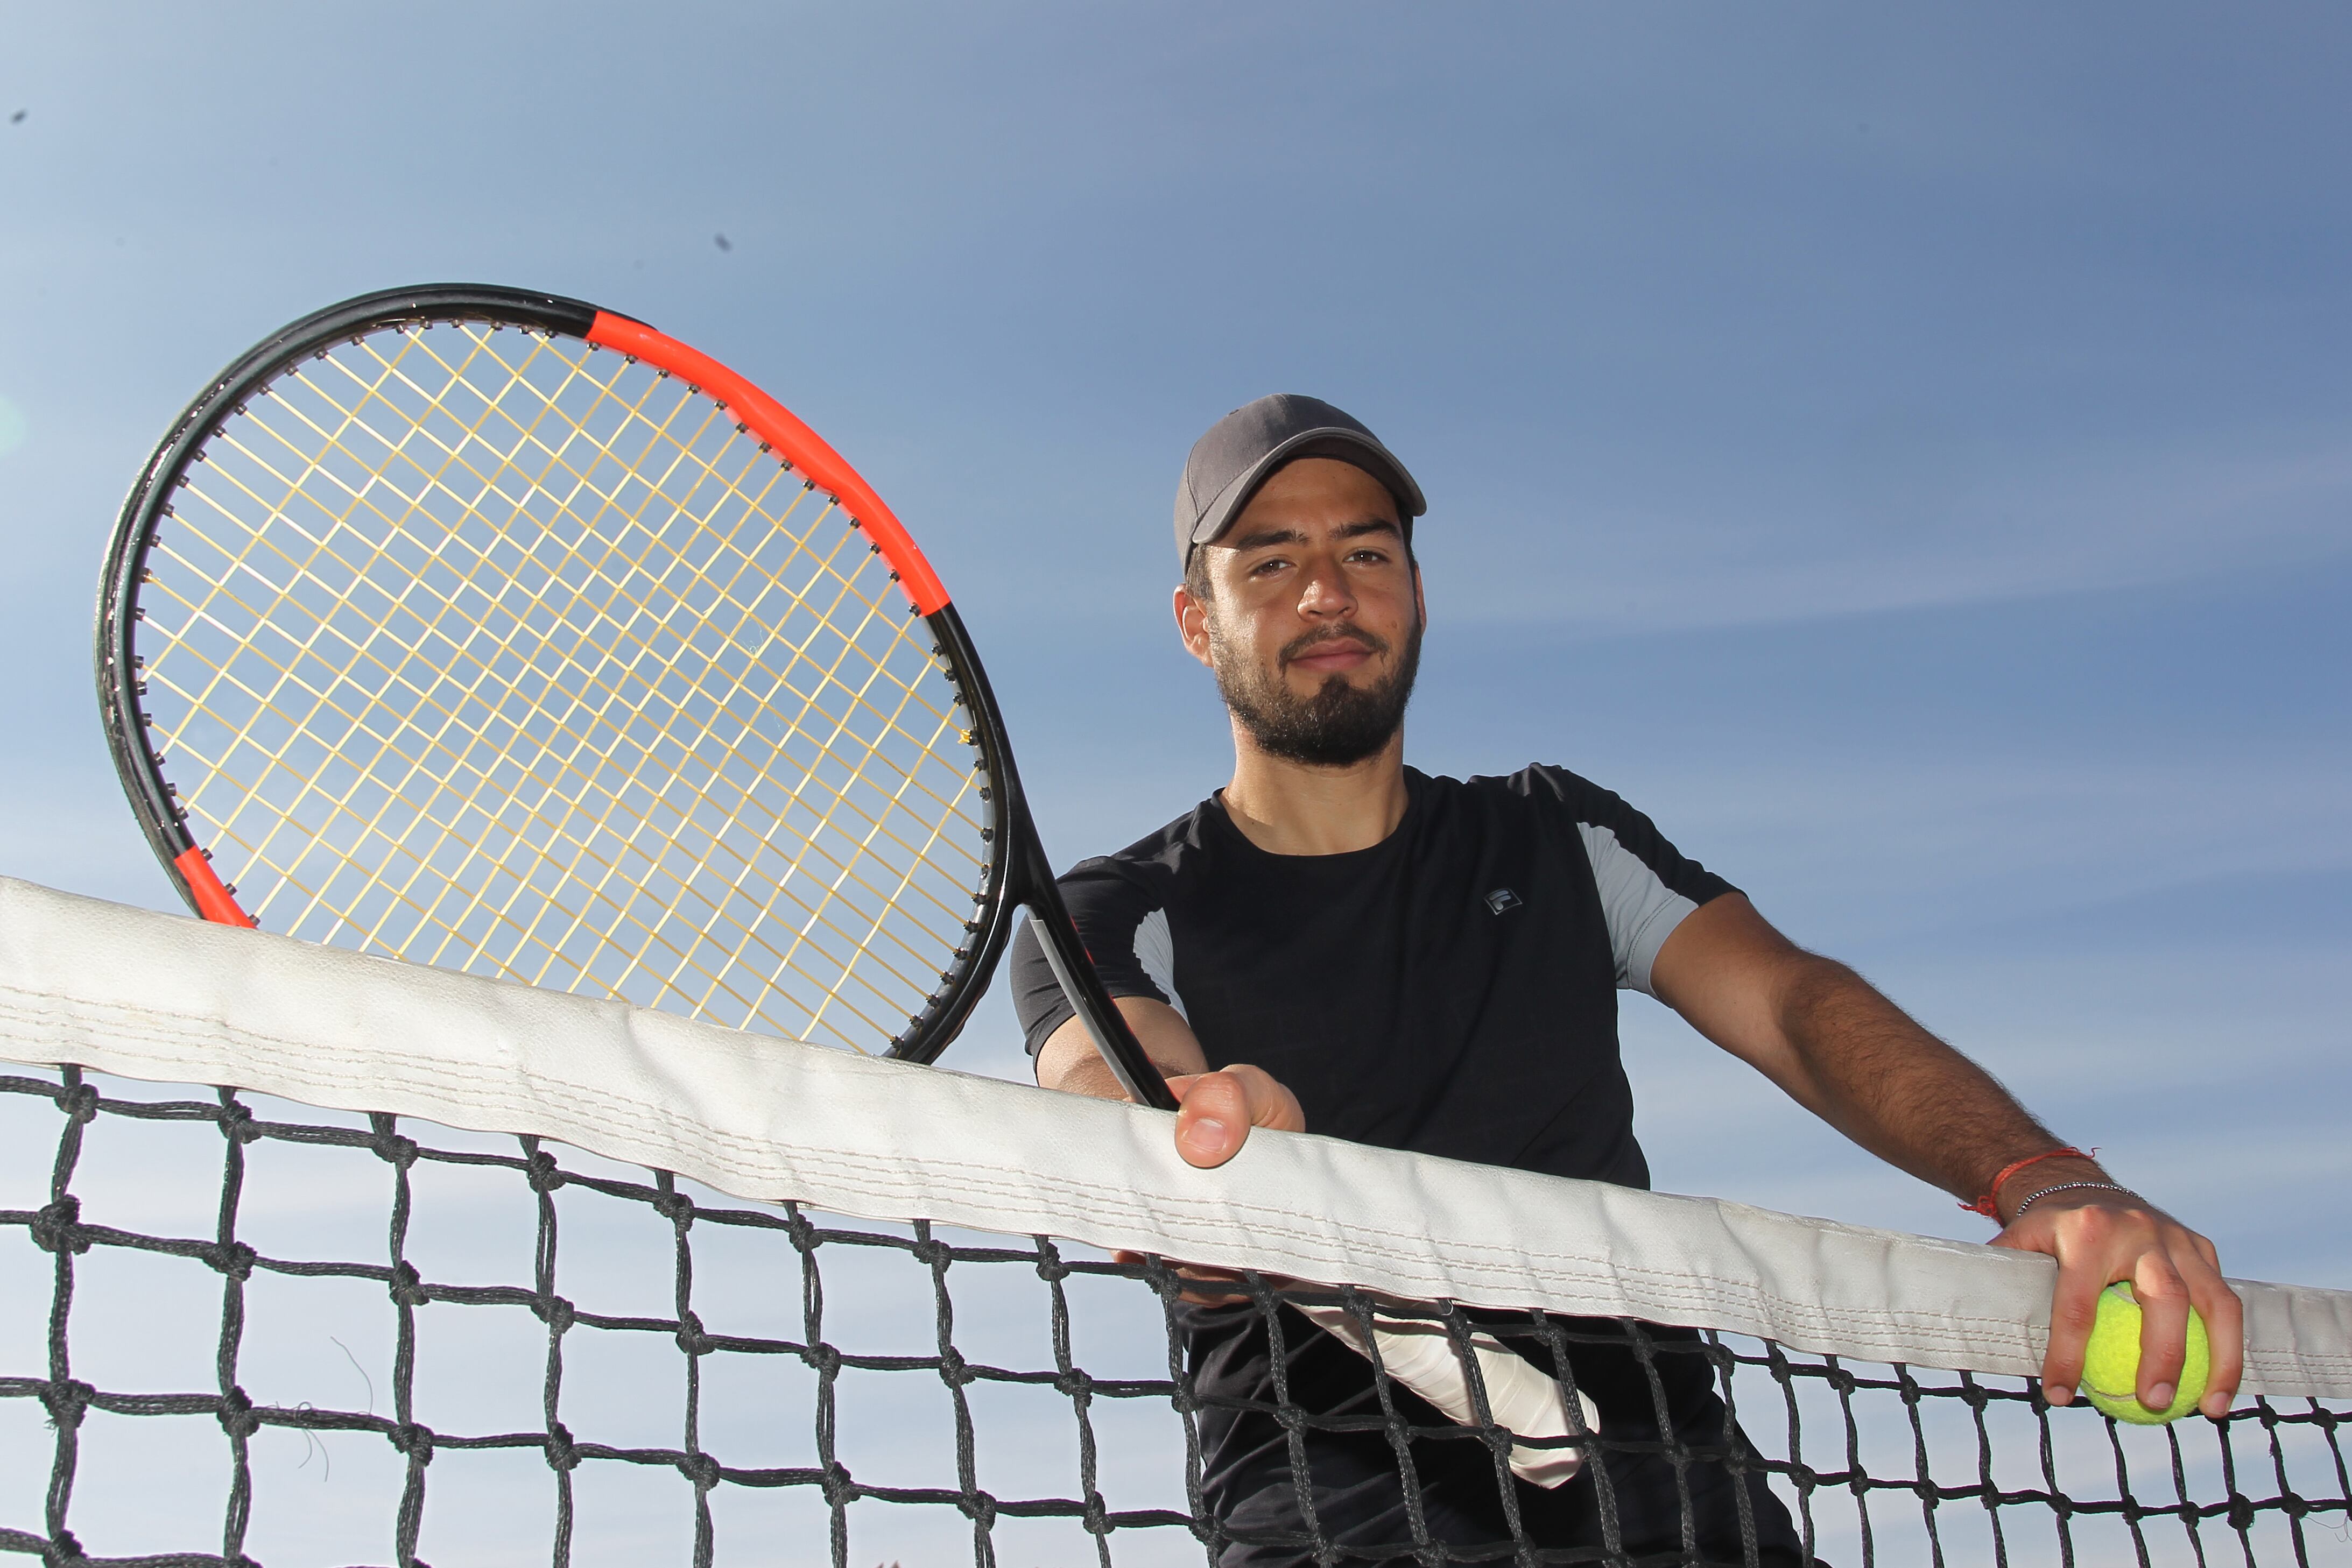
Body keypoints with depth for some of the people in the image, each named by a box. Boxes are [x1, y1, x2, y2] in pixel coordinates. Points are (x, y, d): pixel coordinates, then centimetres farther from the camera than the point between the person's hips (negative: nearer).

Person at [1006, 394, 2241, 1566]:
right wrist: (1195, 1143, -42)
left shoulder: (1560, 839, 16)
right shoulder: (1112, 918, 6)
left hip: (1647, 1455, 5)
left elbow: (1788, 1003, 2)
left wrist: (2043, 1177, -18)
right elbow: (1111, 1078, -16)